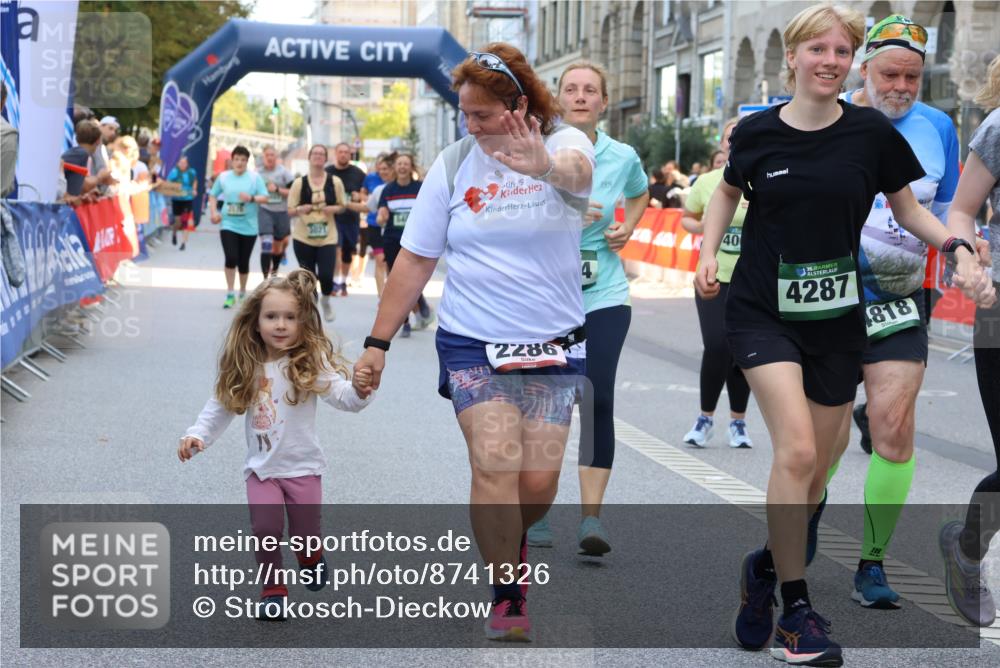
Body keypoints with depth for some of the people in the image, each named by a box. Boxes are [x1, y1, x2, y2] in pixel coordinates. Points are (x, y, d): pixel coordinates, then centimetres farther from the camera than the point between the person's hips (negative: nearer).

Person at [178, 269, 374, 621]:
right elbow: (221, 405, 8)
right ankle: (273, 586, 11)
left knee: (305, 533, 5)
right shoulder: (245, 368, -4)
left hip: (302, 464, -2)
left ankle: (311, 557, 42)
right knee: (265, 528, -13)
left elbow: (342, 397, -25)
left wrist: (359, 391, -46)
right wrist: (197, 435, -4)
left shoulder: (311, 362, -14)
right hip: (261, 466, 2)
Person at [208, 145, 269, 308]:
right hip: (229, 225, 0)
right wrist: (214, 212, 2)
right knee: (231, 258, -16)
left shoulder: (255, 178, -1)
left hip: (249, 227, 0)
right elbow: (213, 195, 17)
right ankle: (230, 294, -4)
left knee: (243, 262, 7)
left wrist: (251, 198, -23)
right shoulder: (223, 177, 4)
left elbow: (265, 197, -5)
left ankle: (243, 292, 28)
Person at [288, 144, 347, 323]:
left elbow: (342, 206, 11)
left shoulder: (335, 182, 2)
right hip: (303, 237, 0)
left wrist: (333, 209, -11)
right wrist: (301, 209, -19)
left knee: (326, 276, -11)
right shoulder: (299, 183, 0)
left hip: (327, 237, 0)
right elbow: (290, 209, 3)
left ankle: (325, 300, 20)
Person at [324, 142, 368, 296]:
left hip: (352, 218, 2)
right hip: (332, 217, -2)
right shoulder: (327, 173, 1)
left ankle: (343, 282, 26)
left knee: (348, 252, 11)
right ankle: (335, 282, -20)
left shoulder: (358, 174, 5)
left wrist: (359, 197, -10)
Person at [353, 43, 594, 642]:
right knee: (495, 464, -17)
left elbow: (577, 168, -34)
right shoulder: (455, 164, -1)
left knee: (539, 481, 0)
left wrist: (547, 166, -59)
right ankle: (509, 594, -1)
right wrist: (378, 342, 2)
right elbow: (416, 260, 4)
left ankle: (512, 540, 34)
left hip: (554, 345, 0)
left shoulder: (566, 143, -7)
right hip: (472, 344, 0)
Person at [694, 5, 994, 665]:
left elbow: (909, 208, 6)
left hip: (837, 321, 2)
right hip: (763, 313, -2)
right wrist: (709, 252, 1)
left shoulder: (872, 132, -5)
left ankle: (769, 564, 38)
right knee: (796, 450, -18)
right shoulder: (756, 132, -5)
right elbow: (728, 192, 15)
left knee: (816, 471, 9)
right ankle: (795, 606, -6)